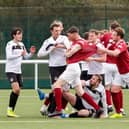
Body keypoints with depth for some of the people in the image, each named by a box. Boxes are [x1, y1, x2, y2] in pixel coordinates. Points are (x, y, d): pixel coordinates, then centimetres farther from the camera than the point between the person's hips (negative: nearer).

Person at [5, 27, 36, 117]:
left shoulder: (21, 45, 11)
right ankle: (10, 109, -11)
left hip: (18, 71, 7)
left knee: (18, 91, 5)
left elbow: (26, 57, 17)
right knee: (16, 88, -21)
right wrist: (20, 54, -25)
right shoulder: (10, 44, -9)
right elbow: (9, 56, -19)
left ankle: (11, 111, 14)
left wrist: (31, 53, -2)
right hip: (10, 70, -7)